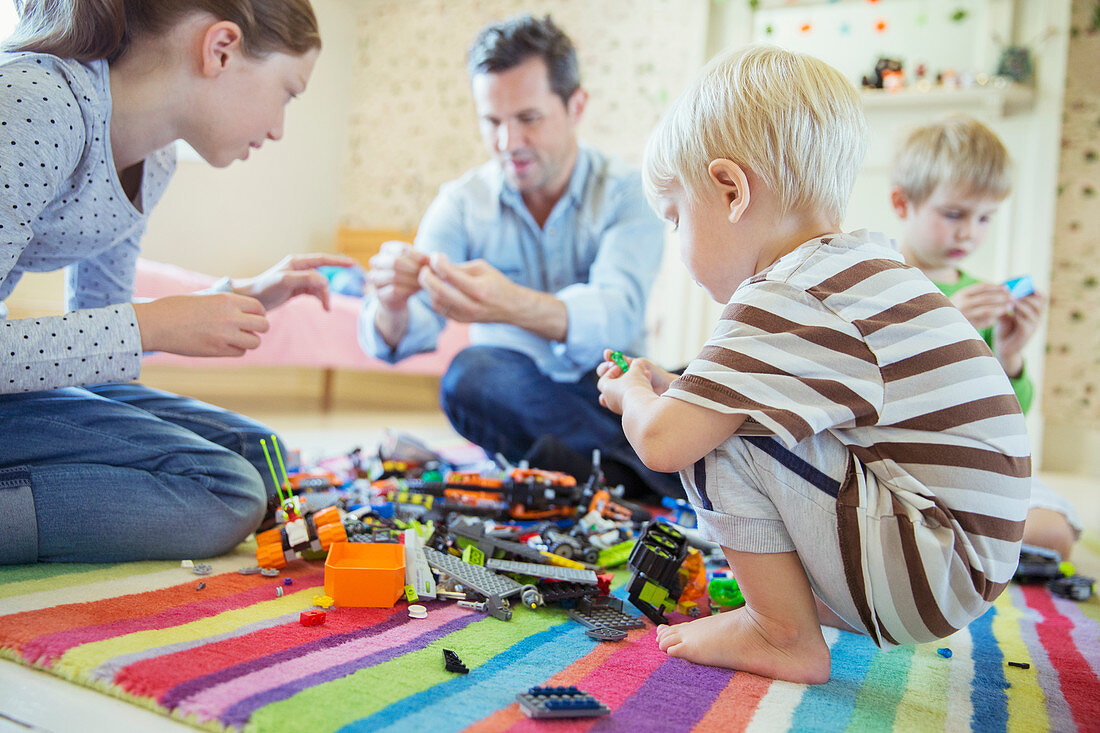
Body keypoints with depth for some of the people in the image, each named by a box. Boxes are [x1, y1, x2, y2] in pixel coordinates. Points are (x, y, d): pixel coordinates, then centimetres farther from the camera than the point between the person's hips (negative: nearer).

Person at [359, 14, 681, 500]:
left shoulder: (628, 192, -6)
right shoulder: (462, 202, 0)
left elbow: (616, 315, -25)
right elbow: (402, 336, -10)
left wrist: (512, 305, -45)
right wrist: (391, 304, -36)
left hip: (612, 395, -2)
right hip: (515, 397, 3)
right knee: (470, 375, -33)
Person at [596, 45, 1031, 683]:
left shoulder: (788, 300, -21)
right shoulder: (871, 268, 10)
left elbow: (661, 441, -24)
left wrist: (632, 393, -1)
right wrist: (667, 388, 16)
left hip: (935, 578, -10)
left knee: (717, 426, -16)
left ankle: (784, 635, -3)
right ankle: (815, 599, 16)